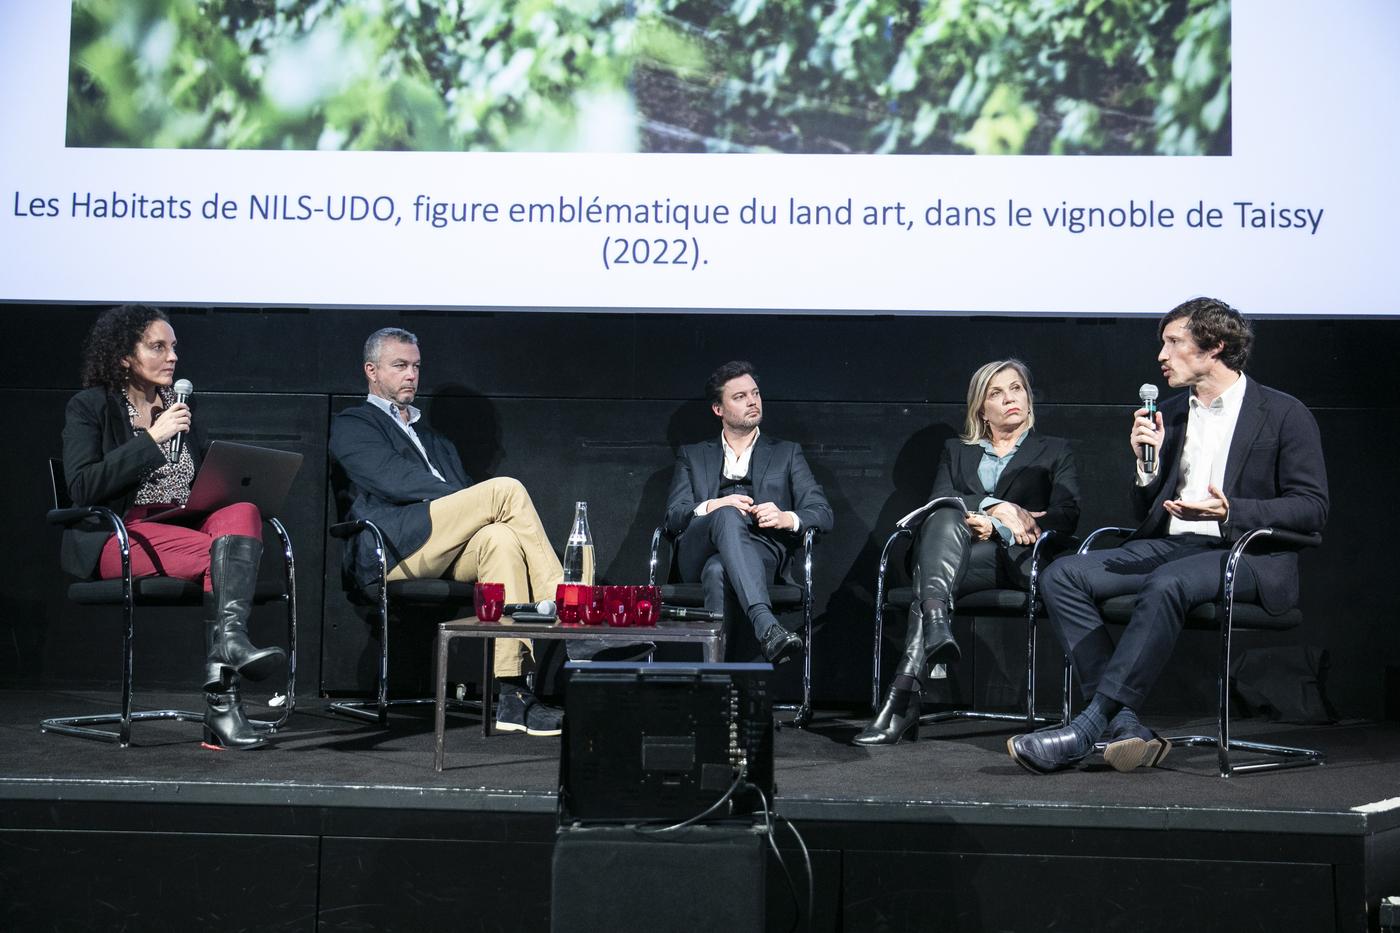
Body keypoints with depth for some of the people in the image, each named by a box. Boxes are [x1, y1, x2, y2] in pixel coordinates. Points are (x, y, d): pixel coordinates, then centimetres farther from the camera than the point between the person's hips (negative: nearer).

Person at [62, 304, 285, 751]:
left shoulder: (178, 406, 22)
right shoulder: (89, 407, 4)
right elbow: (82, 487, -11)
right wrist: (152, 439, -15)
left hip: (186, 526, 5)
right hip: (118, 536, -5)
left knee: (243, 512, -30)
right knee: (220, 552, -33)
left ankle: (231, 635, -50)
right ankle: (220, 704, -38)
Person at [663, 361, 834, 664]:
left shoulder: (786, 453, 26)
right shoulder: (692, 456, 27)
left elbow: (822, 514, 14)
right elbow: (673, 517, 11)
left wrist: (786, 518, -10)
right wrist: (712, 507, -11)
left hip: (759, 552, 0)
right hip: (699, 556, 0)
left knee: (718, 572, -38)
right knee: (728, 515, -38)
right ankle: (767, 627, -57)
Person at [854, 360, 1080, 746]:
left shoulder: (1054, 452, 25)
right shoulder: (957, 451, 30)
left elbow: (1065, 517, 5)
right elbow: (937, 502, 8)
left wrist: (996, 527, -10)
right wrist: (997, 507, -10)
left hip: (1020, 559, -2)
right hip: (959, 556, 2)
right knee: (946, 519, -37)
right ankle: (935, 623, -61)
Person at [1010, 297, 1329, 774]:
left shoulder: (1284, 414, 3)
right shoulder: (1170, 414, 19)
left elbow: (1312, 507, -5)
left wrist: (1230, 512, -20)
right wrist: (1149, 462, 1)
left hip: (1247, 555, -6)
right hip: (1168, 546, 6)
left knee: (1167, 583, -39)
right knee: (1062, 576, -17)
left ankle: (1090, 726, -37)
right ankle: (1123, 726, -25)